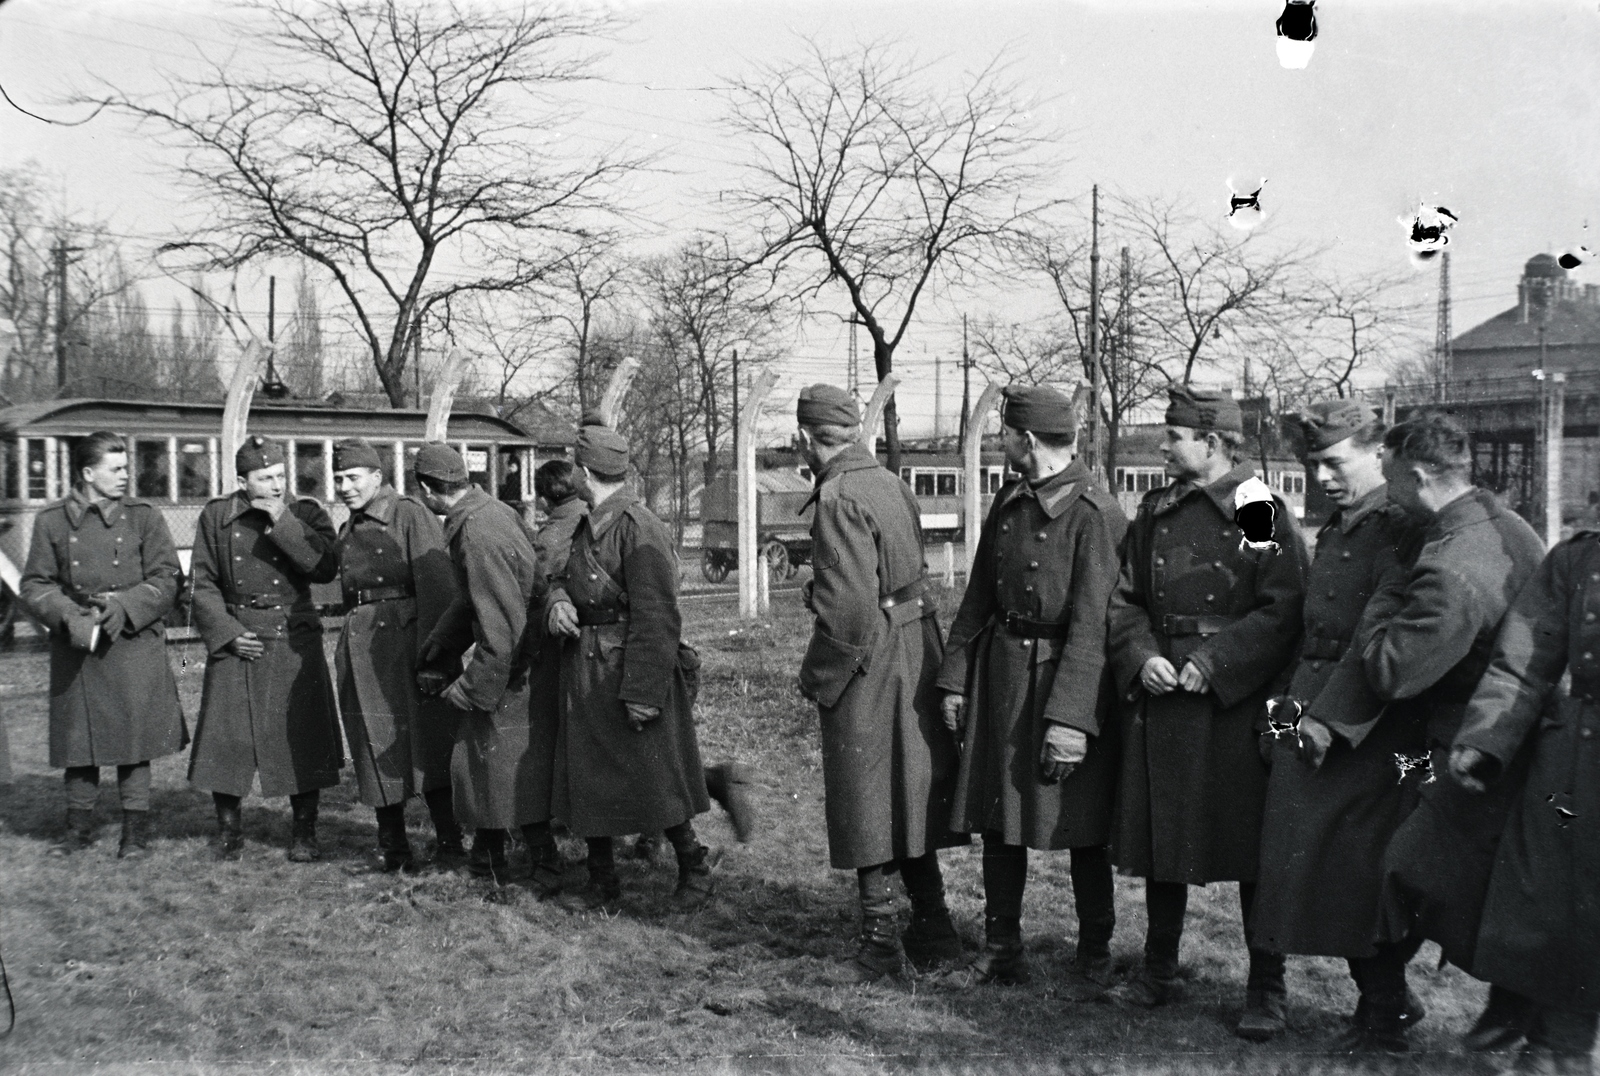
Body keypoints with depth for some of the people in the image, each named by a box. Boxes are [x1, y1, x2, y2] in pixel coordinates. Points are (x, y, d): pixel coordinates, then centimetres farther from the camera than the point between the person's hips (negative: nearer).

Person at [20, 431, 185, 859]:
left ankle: (135, 830, 11)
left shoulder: (143, 516, 3)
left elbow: (165, 579, 0)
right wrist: (68, 616, -11)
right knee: (77, 739, 7)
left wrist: (123, 607, -14)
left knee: (134, 737, 0)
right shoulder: (52, 520, 5)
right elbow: (35, 584, 6)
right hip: (75, 646, 1)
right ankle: (79, 827, 22)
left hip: (134, 643, -1)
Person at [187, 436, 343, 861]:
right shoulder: (216, 516, 4)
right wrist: (227, 633, -6)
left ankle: (303, 834, 14)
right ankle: (228, 831, 21)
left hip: (294, 642, -1)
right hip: (236, 640, 1)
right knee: (226, 740, 3)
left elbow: (326, 569, -14)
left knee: (301, 739, 1)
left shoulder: (305, 513, 1)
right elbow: (203, 583, 6)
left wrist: (282, 521, -17)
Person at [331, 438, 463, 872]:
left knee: (425, 744, -5)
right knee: (376, 749, 9)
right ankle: (392, 847, 18)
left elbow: (437, 587, -12)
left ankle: (449, 845, 3)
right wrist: (347, 652, 19)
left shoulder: (411, 514, -5)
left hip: (404, 639, -7)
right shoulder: (348, 531, 17)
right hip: (361, 652, 7)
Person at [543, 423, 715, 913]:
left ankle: (694, 863, 24)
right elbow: (567, 579, 19)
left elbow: (656, 618, -22)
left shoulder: (639, 528, -18)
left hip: (631, 670, -9)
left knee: (654, 780, 2)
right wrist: (557, 603, -6)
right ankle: (602, 887, 24)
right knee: (587, 781, 13)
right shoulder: (589, 526, 11)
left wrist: (642, 692, -23)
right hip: (587, 673, 9)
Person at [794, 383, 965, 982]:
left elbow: (850, 606, -23)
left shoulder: (839, 497, -16)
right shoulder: (889, 483, 10)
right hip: (916, 654, 9)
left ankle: (880, 946, 11)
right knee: (910, 803, 15)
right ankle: (934, 936, 23)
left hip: (869, 664, -9)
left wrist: (817, 678, -11)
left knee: (867, 811, 2)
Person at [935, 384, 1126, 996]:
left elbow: (1092, 624, -18)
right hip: (1001, 675, 7)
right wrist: (955, 678, 10)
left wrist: (1070, 716, -21)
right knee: (997, 818, 11)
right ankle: (1001, 946, 25)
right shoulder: (1009, 503, 9)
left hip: (1068, 679, -7)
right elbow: (979, 595, 14)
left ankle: (1094, 957, 21)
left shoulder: (1096, 515, -15)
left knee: (1083, 830, 5)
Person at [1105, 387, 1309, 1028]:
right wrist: (1142, 657, -7)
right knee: (1160, 836, 11)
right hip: (1161, 698, 5)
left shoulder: (1263, 513, -6)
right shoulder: (1154, 513, 11)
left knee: (1253, 846, 3)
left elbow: (1284, 611, -12)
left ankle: (1265, 986, 17)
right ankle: (1159, 972, 25)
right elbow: (1124, 601, 11)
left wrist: (1213, 662, -18)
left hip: (1237, 704, -5)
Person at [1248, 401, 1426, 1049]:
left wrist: (1332, 719, -20)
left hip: (1370, 730, -8)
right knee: (1326, 866, 11)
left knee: (1365, 870, 0)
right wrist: (1291, 703, 10)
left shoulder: (1401, 531, -12)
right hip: (1311, 720, 8)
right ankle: (1383, 996, 25)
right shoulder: (1334, 531, 16)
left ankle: (1385, 1014, 16)